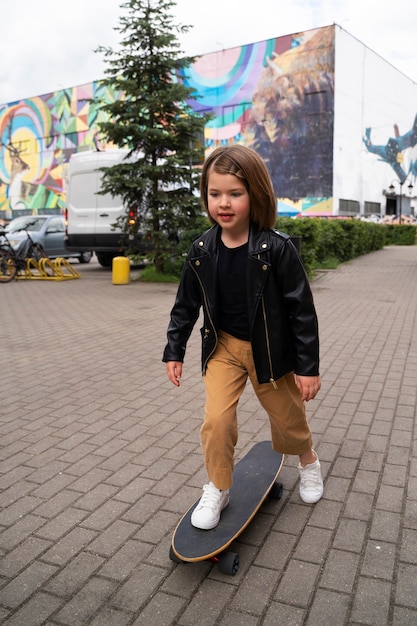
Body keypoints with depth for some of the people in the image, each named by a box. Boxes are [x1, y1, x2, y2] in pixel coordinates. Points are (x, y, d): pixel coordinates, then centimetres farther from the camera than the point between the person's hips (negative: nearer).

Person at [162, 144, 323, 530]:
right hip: (223, 347, 3)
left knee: (287, 418, 16)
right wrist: (174, 350, 5)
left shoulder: (277, 249, -20)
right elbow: (186, 304, 4)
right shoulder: (202, 251, -8)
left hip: (269, 350, -2)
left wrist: (309, 366, -13)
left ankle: (308, 461, 49)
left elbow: (302, 309, -15)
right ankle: (217, 489, 19)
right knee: (216, 419, -6)